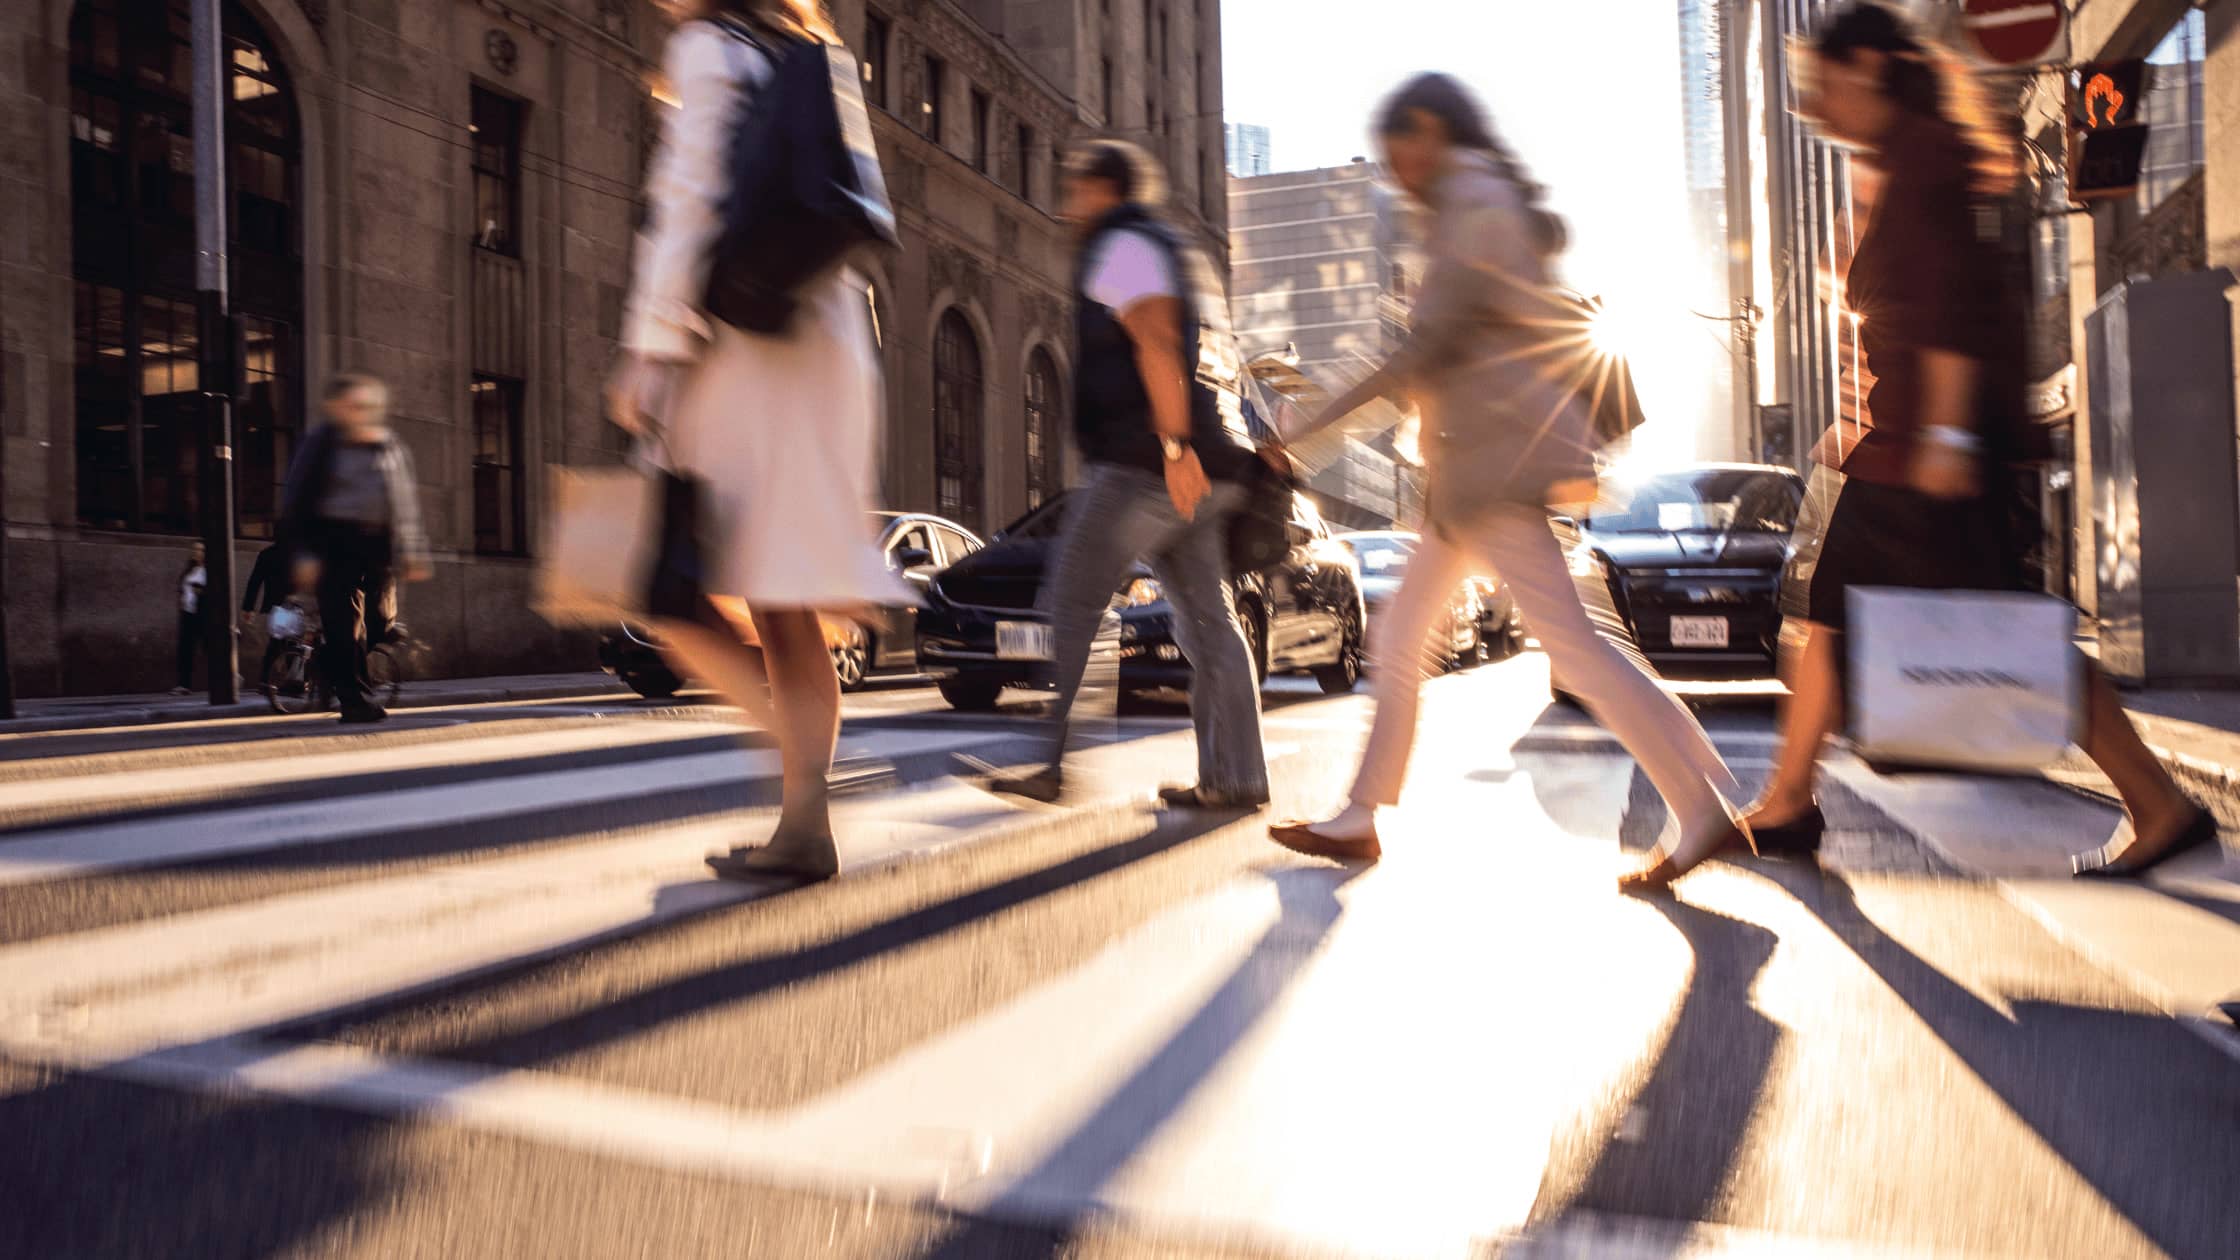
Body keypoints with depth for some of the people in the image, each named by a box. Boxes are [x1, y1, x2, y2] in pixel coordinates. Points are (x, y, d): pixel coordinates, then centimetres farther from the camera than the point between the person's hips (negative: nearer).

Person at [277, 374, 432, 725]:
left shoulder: (392, 446, 11)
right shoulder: (320, 444, -3)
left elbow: (405, 502, 17)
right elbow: (294, 501, -3)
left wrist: (411, 553, 12)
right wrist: (302, 552, -9)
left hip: (378, 540, 5)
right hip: (335, 538, -5)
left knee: (380, 620, 4)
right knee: (343, 623, -6)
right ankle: (352, 699, -1)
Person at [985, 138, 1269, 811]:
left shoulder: (1121, 248, -2)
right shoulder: (1181, 254, 28)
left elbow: (1157, 342, -17)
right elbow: (1219, 358, 28)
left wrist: (1174, 444, -24)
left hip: (1147, 462, -9)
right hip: (1202, 467, 10)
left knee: (1072, 603, -6)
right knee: (1208, 617, 5)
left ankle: (1052, 762, -8)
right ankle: (1236, 776, 5)